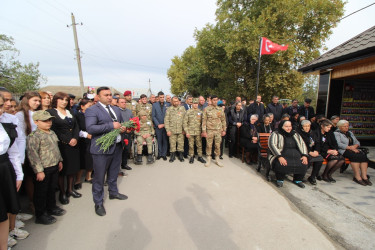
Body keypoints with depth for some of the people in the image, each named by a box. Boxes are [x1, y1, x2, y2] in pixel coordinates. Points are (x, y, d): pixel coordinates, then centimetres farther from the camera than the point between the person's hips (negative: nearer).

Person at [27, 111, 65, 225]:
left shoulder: (52, 133, 9)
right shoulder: (34, 136, -17)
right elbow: (32, 155, -20)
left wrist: (59, 160, 20)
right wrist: (39, 171, -20)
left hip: (54, 167, 8)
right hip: (44, 169, -7)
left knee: (52, 189, 22)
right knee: (41, 192, 8)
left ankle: (51, 207, 40)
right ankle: (40, 215, 24)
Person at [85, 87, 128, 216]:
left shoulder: (116, 109, 13)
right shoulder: (92, 110, -11)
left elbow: (121, 122, 25)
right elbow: (90, 128, -22)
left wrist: (123, 127, 0)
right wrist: (111, 125, -25)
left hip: (117, 146, 7)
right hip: (102, 149, -7)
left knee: (114, 173, 23)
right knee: (99, 177, 5)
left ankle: (113, 192, 44)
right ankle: (98, 203, 23)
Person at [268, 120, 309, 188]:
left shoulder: (295, 134, 18)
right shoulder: (275, 134, -1)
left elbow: (302, 144, 13)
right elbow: (272, 145, -15)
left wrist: (304, 155, -5)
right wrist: (279, 157, -27)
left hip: (296, 155, 5)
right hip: (281, 154, -4)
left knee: (303, 164, -23)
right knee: (281, 164, -35)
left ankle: (298, 180, 6)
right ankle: (280, 180, -4)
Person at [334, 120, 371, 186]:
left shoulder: (350, 133, 25)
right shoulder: (336, 133, 1)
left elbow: (357, 142, 18)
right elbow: (339, 144, -12)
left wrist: (354, 146, -5)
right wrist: (350, 148, -18)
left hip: (353, 149, 7)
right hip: (343, 151, -7)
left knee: (363, 155, -23)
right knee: (355, 156, -32)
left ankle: (364, 176, -26)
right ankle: (357, 177, -28)